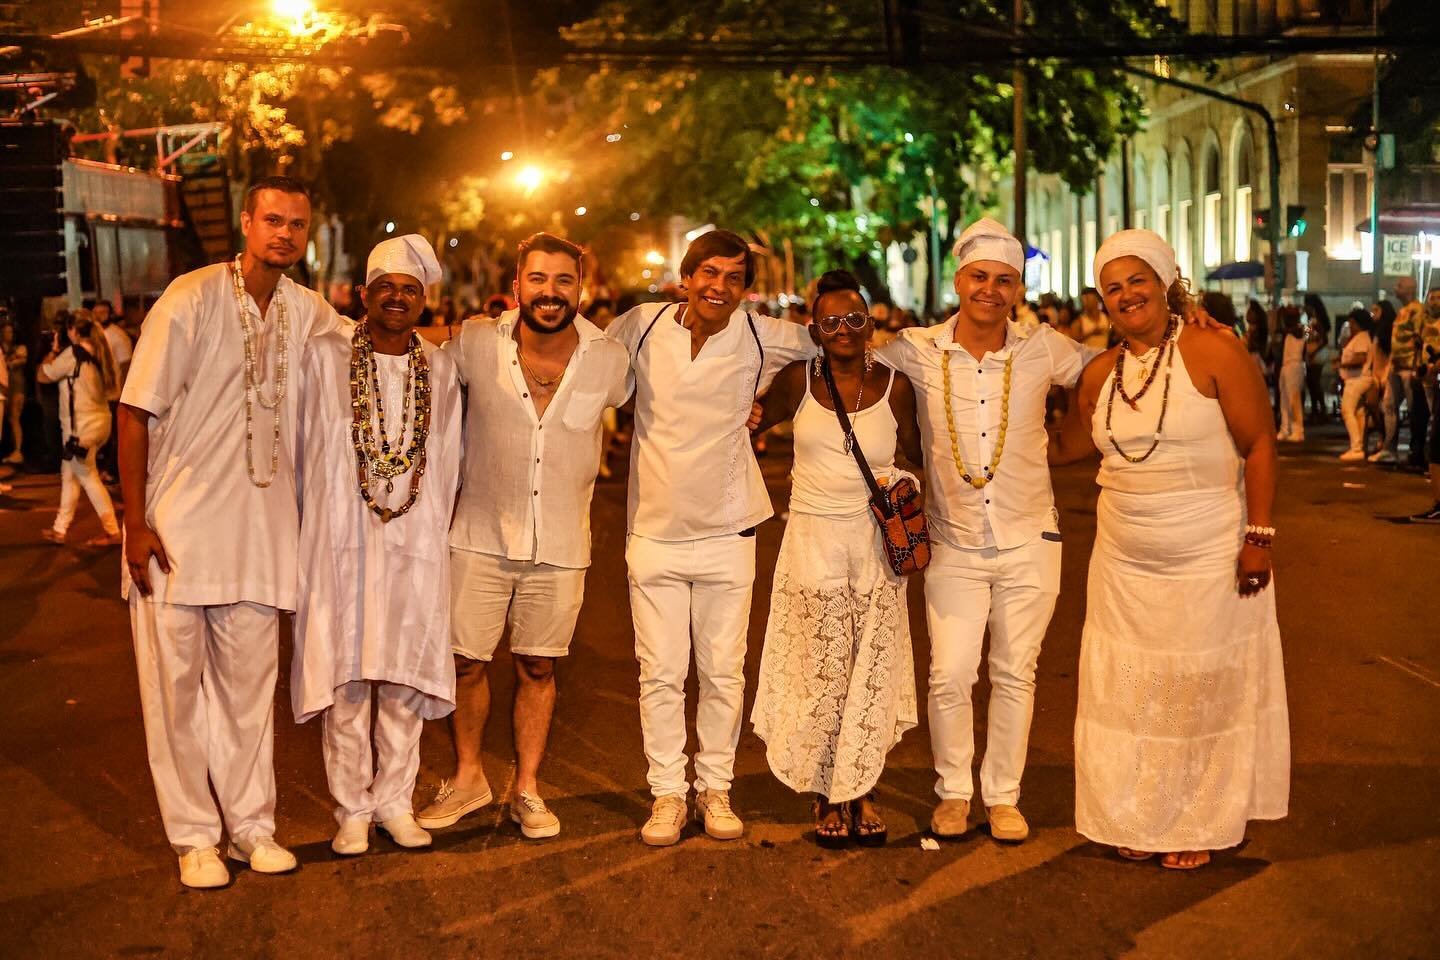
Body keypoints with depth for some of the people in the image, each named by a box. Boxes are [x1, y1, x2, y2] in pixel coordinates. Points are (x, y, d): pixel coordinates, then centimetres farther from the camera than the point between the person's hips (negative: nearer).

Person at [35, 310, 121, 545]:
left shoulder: (73, 353, -16)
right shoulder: (99, 353, 6)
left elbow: (42, 375, -8)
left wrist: (54, 350, 7)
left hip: (82, 426, -8)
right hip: (100, 420, 8)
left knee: (88, 478, 1)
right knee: (69, 474, 17)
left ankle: (112, 532, 4)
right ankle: (60, 529, 23)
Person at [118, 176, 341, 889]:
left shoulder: (310, 314, 4)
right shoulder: (192, 299, -10)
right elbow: (136, 412, -9)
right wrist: (135, 523, -12)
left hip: (259, 529, 4)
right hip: (175, 528, -4)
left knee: (249, 685, 10)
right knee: (175, 685, 3)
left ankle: (252, 824, 22)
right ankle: (193, 836, 15)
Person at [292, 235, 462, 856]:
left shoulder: (440, 368, 8)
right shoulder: (324, 357, -1)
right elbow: (303, 447, 7)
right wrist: (312, 521, 10)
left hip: (416, 547, 2)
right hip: (339, 544, -2)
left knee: (405, 680, 6)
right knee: (344, 679, 2)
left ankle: (395, 801, 19)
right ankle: (352, 808, 14)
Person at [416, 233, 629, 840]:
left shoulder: (609, 361, -7)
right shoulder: (475, 344, -10)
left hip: (561, 546, 0)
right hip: (480, 536, 0)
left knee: (538, 669, 12)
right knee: (466, 663, 8)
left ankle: (527, 789, 29)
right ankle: (467, 778, 31)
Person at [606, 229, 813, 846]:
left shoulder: (760, 338, -5)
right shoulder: (641, 326, -3)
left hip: (726, 535, 0)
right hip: (653, 534, 0)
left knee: (723, 673, 9)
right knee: (660, 674, 4)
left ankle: (715, 788, 24)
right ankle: (667, 793, 18)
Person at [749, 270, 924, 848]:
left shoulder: (894, 386, 0)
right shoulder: (799, 381, 0)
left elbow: (920, 453, 10)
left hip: (877, 542, 1)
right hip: (813, 541, 0)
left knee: (872, 670, 5)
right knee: (822, 670, 4)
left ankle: (860, 790, 20)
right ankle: (828, 794, 19)